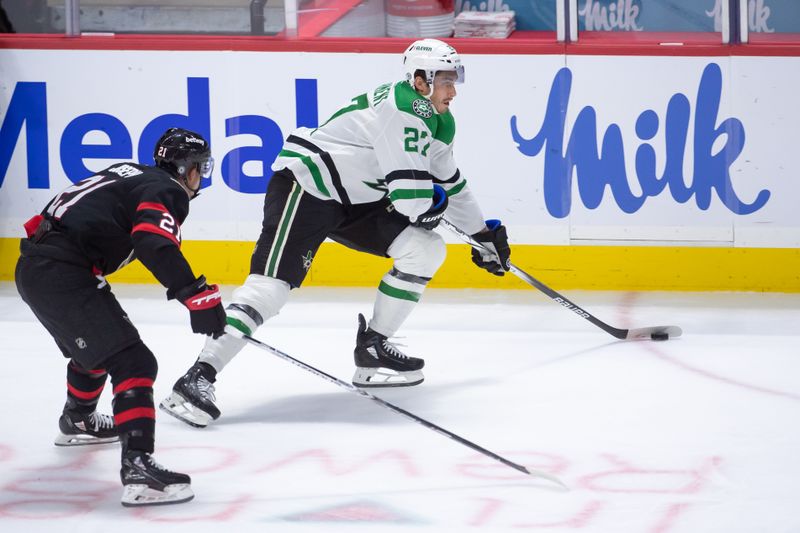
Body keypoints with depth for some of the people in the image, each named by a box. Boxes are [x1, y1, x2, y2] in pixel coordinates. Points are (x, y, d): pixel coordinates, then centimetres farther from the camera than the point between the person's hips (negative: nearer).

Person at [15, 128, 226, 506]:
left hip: (33, 267, 10)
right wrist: (197, 296, -28)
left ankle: (77, 422, 59)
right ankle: (137, 468, -32)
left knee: (95, 344, 35)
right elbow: (155, 244, -24)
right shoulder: (167, 191, -6)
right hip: (61, 273, -10)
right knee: (132, 362, -16)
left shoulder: (130, 175, 22)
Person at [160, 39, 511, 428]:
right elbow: (411, 197, -24)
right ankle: (198, 378, -27)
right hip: (305, 185, -10)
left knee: (425, 250, 2)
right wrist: (434, 204, -1)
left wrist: (484, 234, 32)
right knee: (271, 284, -22)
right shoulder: (401, 107, -22)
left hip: (355, 200, 10)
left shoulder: (437, 121, 11)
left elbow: (449, 184, 27)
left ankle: (372, 349, 10)